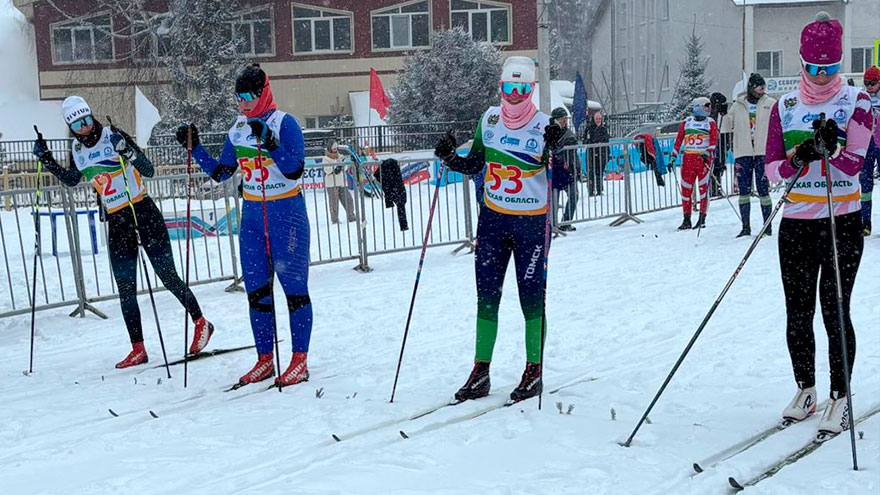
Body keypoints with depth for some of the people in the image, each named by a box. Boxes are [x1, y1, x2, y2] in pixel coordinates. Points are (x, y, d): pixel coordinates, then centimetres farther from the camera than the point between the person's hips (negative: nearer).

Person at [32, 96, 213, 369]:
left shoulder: (112, 136, -9)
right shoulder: (77, 149, 6)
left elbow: (149, 171, -15)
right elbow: (71, 180, 25)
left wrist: (129, 151, -30)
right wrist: (47, 161, 14)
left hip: (143, 211, -5)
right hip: (115, 221, 5)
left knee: (166, 274, -3)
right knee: (125, 289, 4)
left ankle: (200, 322, 14)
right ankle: (138, 349, 10)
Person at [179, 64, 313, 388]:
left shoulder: (284, 123, -9)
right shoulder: (238, 130, 10)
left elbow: (294, 171, -20)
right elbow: (220, 173, 16)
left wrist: (269, 143, -29)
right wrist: (194, 147, 7)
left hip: (287, 213, -7)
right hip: (252, 216, 7)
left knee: (294, 287, -1)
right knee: (256, 291, 7)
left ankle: (300, 361, 6)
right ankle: (265, 360, 17)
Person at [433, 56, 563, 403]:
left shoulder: (544, 127, -9)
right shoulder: (490, 119, 3)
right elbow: (473, 165, 13)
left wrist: (556, 150, -29)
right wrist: (449, 158, -5)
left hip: (531, 222, -3)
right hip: (493, 218, 4)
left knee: (531, 297, 3)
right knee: (486, 297, 5)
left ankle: (534, 371, 18)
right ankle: (481, 373, 14)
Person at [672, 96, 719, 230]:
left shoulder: (710, 123, 7)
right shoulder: (686, 122, 11)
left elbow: (714, 140, -4)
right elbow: (678, 140, 11)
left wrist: (708, 153, -20)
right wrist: (673, 157, 4)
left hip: (704, 158, -2)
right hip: (688, 158, 2)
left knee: (703, 188, -5)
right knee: (686, 189, 2)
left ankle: (702, 219, 1)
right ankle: (687, 220, 9)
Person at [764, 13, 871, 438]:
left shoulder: (856, 101, -1)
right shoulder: (785, 107, 5)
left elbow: (854, 164, -11)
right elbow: (771, 170, 0)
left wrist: (832, 147, -30)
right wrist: (798, 158, -19)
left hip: (842, 222, -3)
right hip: (796, 223, 3)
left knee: (835, 311, -3)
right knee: (798, 312, 7)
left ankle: (839, 398, 9)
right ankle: (805, 390, 23)